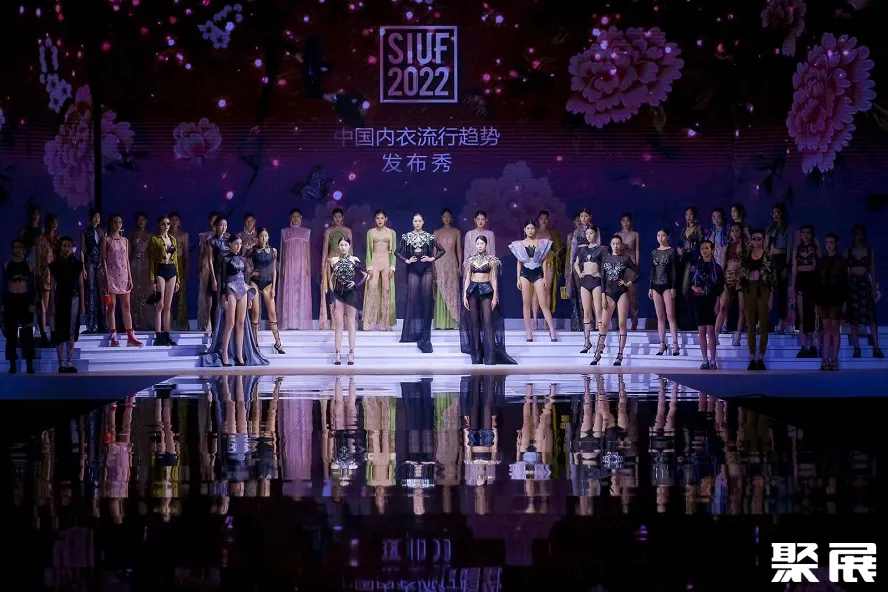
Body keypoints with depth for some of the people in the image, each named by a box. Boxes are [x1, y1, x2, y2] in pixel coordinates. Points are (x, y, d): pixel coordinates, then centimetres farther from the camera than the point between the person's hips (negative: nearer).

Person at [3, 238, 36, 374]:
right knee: (11, 333, 1)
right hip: (10, 301, 1)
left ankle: (29, 365, -4)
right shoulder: (7, 265, 6)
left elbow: (32, 286, 3)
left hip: (25, 300, -1)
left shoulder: (29, 266, 5)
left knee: (27, 333, -5)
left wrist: (32, 304, -5)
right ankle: (12, 365, 5)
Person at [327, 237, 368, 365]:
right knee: (338, 324, 2)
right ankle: (337, 353, 4)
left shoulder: (354, 260, -2)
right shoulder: (333, 260, 2)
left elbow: (365, 274, 6)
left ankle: (351, 353, 7)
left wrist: (356, 284, -10)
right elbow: (331, 280, 4)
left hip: (351, 293, -1)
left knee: (350, 324, 3)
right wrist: (331, 298, 0)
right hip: (338, 294, 1)